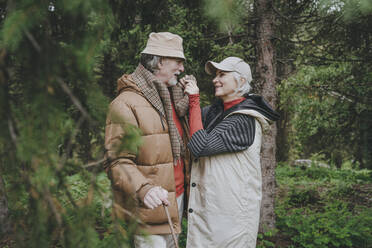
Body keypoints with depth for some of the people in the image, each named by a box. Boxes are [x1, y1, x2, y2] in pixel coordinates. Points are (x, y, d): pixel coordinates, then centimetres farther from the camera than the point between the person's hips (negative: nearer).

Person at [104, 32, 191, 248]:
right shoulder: (126, 104, -13)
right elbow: (118, 161, -22)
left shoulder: (175, 98, 15)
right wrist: (143, 189, -35)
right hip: (149, 206, -8)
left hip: (177, 199, 8)